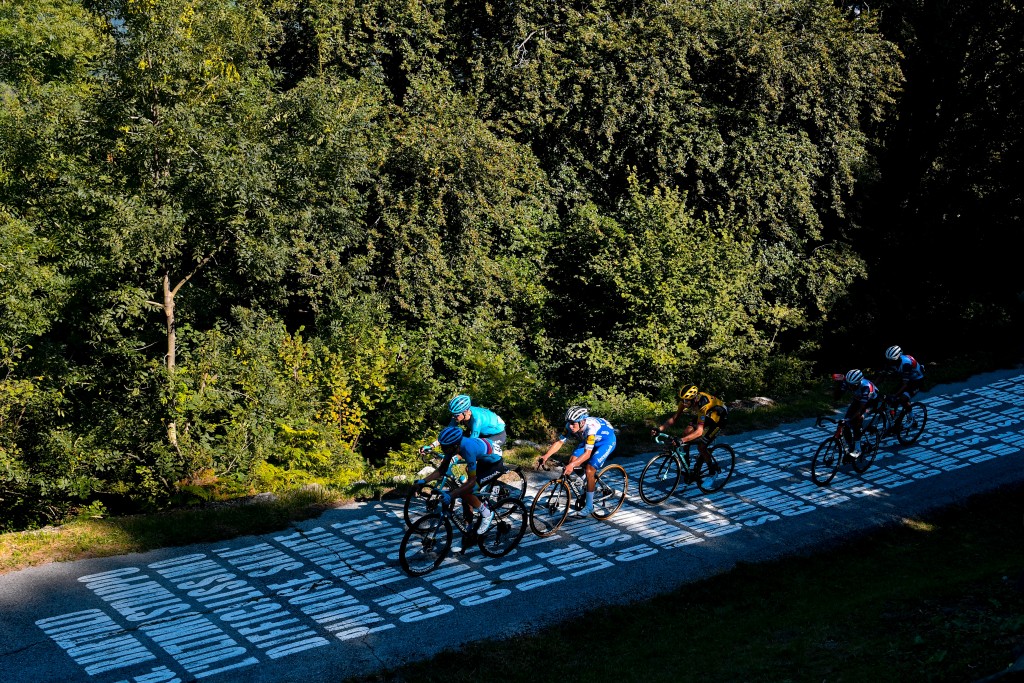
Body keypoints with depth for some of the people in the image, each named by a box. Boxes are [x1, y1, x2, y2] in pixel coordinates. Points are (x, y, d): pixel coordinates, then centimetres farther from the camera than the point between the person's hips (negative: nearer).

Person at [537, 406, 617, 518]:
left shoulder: (591, 427, -40)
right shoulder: (570, 426, -22)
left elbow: (587, 453, -41)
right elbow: (559, 442, -18)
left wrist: (572, 465, -52)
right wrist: (546, 456, -31)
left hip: (607, 441, -7)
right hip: (589, 440, 7)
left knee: (589, 470, -20)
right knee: (572, 460, -11)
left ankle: (589, 507, -10)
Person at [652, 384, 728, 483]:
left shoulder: (703, 404, -41)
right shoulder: (685, 401, -20)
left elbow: (699, 431, -46)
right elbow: (674, 418, -15)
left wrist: (682, 440, -57)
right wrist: (659, 429, -30)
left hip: (719, 416, -7)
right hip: (707, 415, 7)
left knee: (701, 447, -15)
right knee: (686, 432, -14)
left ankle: (712, 472, 9)